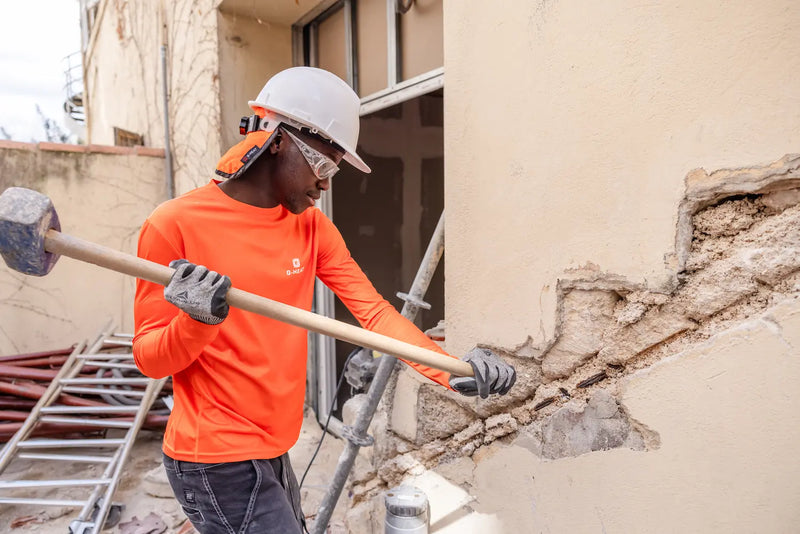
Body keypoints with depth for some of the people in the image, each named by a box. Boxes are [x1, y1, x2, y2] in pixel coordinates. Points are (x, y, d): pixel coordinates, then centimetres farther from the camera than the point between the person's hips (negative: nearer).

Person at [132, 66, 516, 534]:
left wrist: (453, 371, -18)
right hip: (217, 462, -6)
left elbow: (373, 310, -7)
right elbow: (149, 358, -10)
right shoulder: (175, 224, -14)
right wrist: (196, 322, -31)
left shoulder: (313, 227, 3)